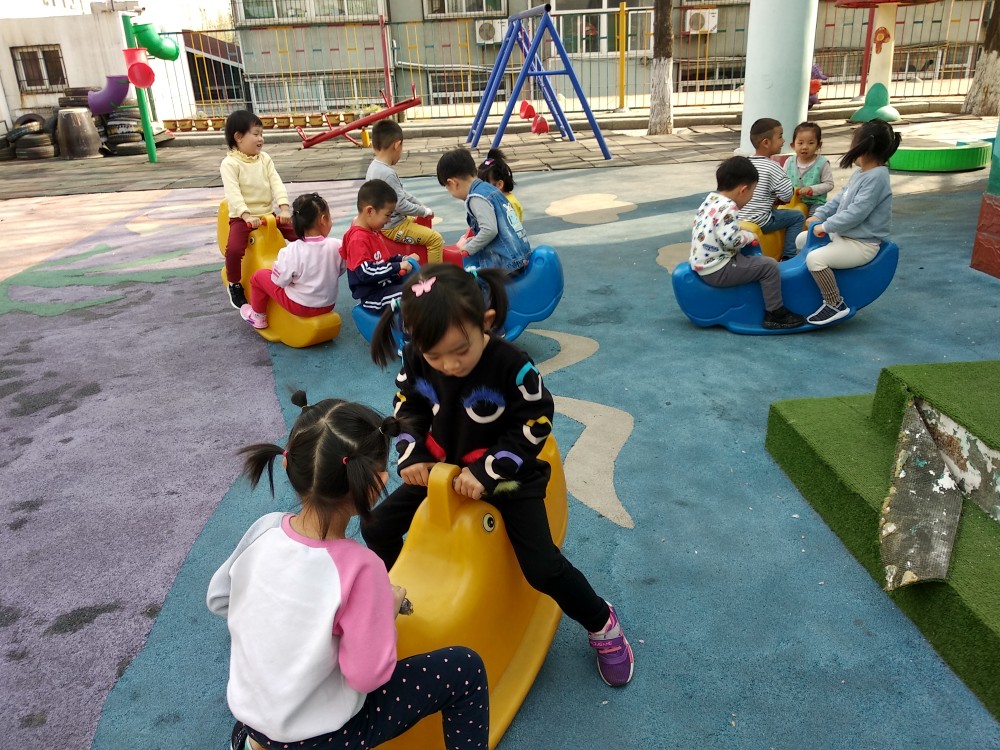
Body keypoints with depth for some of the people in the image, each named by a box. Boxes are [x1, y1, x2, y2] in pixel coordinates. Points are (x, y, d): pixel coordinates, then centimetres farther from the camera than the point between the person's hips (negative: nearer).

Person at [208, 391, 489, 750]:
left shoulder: (264, 529, -15)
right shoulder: (358, 566, -30)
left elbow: (218, 598, 2)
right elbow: (367, 676, -22)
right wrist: (387, 610, -8)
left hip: (248, 710, 6)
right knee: (466, 668, -1)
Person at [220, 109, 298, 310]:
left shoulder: (264, 159, 8)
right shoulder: (230, 163, -8)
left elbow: (276, 184, -3)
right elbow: (233, 192, -19)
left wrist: (284, 208, -18)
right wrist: (246, 215, -33)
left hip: (268, 214, 5)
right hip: (242, 217, -5)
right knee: (234, 248, -29)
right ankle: (235, 285, -2)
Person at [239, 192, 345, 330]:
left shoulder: (292, 251, -25)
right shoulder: (336, 246, -16)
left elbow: (280, 281, -15)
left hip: (300, 306, -4)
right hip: (328, 304, 4)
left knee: (259, 276, 15)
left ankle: (258, 317, 33)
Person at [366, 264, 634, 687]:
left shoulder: (512, 366, -29)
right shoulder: (416, 361, -16)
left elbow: (535, 425, -20)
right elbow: (408, 407, 2)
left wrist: (486, 472, -25)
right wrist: (412, 455, -13)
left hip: (507, 478, -5)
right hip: (442, 470, 5)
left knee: (541, 567, -12)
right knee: (376, 527, 6)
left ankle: (601, 623, 18)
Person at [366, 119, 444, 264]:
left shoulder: (375, 166, 4)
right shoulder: (387, 174, -27)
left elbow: (402, 193, 13)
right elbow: (401, 205, -24)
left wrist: (421, 205, 11)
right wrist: (425, 211, -9)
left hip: (384, 222, 11)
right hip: (392, 227, -11)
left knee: (423, 224, 31)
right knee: (436, 239, -13)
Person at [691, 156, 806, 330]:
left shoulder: (710, 200, 10)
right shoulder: (728, 208, -19)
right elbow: (730, 240, -28)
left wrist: (744, 236, 16)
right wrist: (749, 236, -9)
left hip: (701, 265, 11)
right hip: (717, 271, -11)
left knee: (749, 257, 30)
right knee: (769, 265, -8)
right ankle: (775, 313, 4)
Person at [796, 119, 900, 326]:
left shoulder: (876, 177, -23)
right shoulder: (862, 172, 9)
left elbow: (856, 213, -28)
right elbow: (840, 198, 17)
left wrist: (825, 226, -21)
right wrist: (819, 215, 6)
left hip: (862, 244, -11)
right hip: (843, 234, 11)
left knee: (815, 258, -31)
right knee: (802, 239, 17)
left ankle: (835, 304, -16)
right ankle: (819, 284, 30)